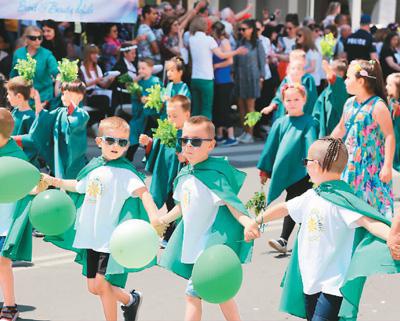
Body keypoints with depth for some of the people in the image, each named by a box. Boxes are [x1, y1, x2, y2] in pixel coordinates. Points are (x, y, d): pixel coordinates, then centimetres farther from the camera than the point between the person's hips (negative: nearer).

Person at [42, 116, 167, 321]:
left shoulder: (124, 172, -14)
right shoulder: (94, 168, 7)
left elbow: (141, 191, -31)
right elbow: (79, 186, 28)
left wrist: (153, 214, -47)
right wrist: (55, 182, 31)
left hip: (111, 239, -7)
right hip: (90, 237, 7)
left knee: (101, 284, -11)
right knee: (93, 287, 12)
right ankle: (130, 300, 36)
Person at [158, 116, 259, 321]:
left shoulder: (214, 175, -18)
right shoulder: (184, 175, 5)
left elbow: (232, 204, -23)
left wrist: (247, 222, -40)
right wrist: (163, 220, 27)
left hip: (210, 246, -8)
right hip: (194, 245, 8)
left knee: (193, 294, -7)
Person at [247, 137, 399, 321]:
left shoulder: (340, 199, -19)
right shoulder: (311, 197, 8)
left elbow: (367, 220, -32)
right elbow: (285, 208, 22)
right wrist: (257, 222, 34)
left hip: (334, 285, -9)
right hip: (310, 281, 9)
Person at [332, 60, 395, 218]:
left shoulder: (377, 106, -15)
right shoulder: (349, 103, 7)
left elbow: (389, 136, -17)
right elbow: (341, 128, 22)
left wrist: (387, 166, -22)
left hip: (371, 166, -7)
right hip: (350, 164, 7)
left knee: (372, 204, -3)